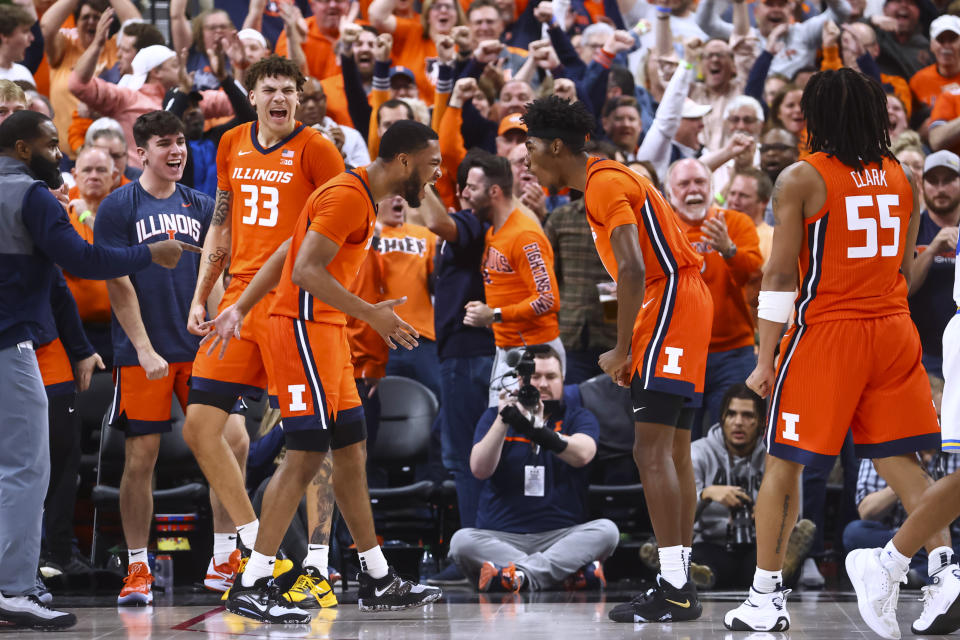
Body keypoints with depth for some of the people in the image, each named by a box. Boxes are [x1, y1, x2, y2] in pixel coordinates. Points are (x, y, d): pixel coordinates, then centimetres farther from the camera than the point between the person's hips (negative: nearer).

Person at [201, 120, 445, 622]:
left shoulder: (362, 197, 17)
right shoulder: (348, 196, -15)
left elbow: (285, 255, 20)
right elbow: (306, 270, -24)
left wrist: (241, 308, 20)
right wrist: (372, 314, -25)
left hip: (326, 334, 11)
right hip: (305, 330, -11)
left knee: (352, 453, 12)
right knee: (304, 457, -12)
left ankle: (378, 581, 19)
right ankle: (251, 587, -11)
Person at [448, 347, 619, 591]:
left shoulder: (578, 418, 11)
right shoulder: (493, 417, 13)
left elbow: (581, 455, -14)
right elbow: (480, 470, -4)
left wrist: (535, 429, -31)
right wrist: (503, 421, -19)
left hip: (562, 538, 0)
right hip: (501, 538, 0)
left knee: (606, 530, -28)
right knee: (461, 541, -29)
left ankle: (522, 575, -40)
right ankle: (573, 573, -38)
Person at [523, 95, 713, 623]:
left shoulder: (605, 184, -12)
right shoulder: (608, 181, 20)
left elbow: (633, 269, -23)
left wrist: (622, 350, -18)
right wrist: (632, 351, 19)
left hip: (670, 303, -11)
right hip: (683, 305, 11)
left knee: (651, 450, -15)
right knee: (674, 454, 10)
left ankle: (672, 591, -21)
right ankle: (681, 583, 12)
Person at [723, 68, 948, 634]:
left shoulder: (801, 178, -7)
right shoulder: (903, 177, 8)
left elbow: (780, 275, -9)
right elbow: (906, 268, 13)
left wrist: (765, 360, -6)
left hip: (826, 332, -4)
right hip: (893, 330, 4)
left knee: (784, 464, 5)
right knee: (902, 461, 9)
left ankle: (766, 598, 4)